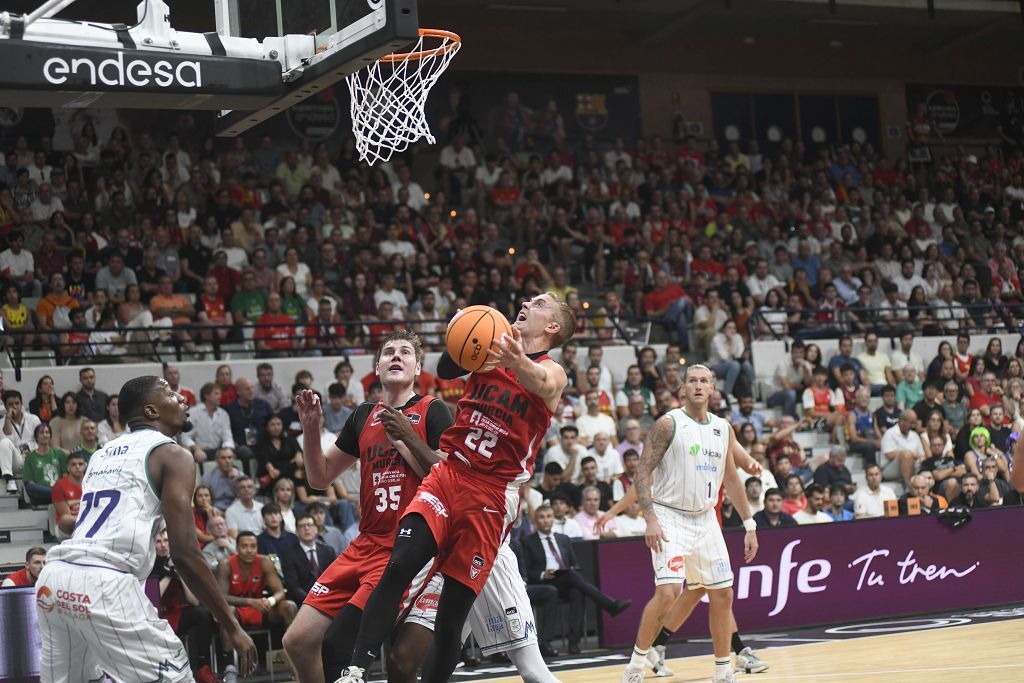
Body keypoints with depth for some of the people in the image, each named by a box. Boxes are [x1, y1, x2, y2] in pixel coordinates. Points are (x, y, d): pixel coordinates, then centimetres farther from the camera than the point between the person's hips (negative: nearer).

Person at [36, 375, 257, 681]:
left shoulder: (103, 454, 26)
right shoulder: (173, 455, 3)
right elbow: (184, 553, -6)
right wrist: (231, 625, -2)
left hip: (52, 578, 8)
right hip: (105, 584, -8)